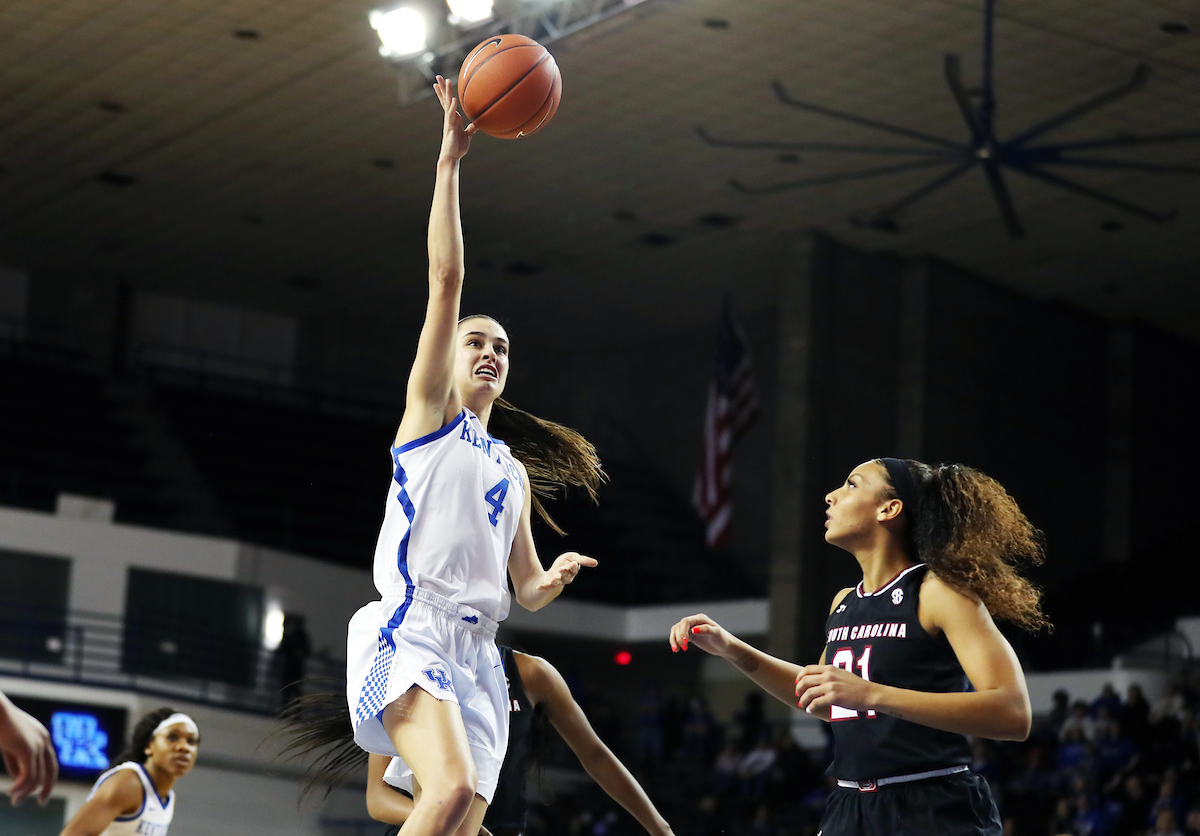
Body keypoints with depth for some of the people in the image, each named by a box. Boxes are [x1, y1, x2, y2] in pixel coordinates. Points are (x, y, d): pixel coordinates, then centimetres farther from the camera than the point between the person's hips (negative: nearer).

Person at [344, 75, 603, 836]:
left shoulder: (513, 471, 27)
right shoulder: (430, 414, 12)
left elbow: (528, 592, 28)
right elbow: (446, 280, 2)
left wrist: (558, 576, 4)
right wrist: (450, 159, -3)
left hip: (477, 653, 6)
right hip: (410, 631, -6)